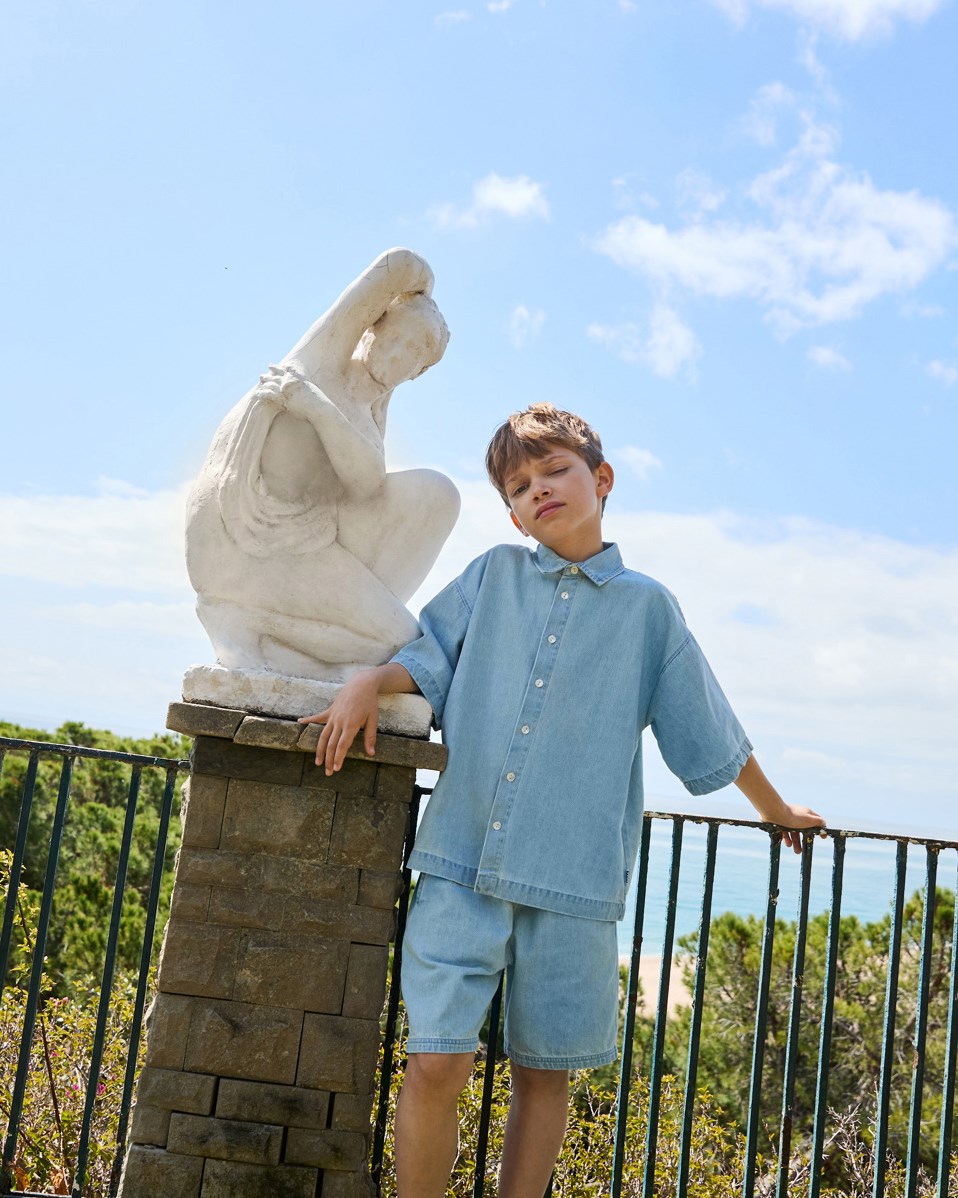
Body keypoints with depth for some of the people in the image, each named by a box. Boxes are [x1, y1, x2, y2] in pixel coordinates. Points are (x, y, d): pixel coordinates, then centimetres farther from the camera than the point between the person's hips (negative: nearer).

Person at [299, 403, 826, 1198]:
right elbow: (427, 655, 11)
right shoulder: (495, 575, 12)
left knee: (544, 1075, 8)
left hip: (573, 878, 0)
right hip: (462, 862, 0)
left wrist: (777, 812, 26)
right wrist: (367, 685, -10)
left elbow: (711, 736, 18)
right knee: (436, 1062, -6)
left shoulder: (647, 606, 9)